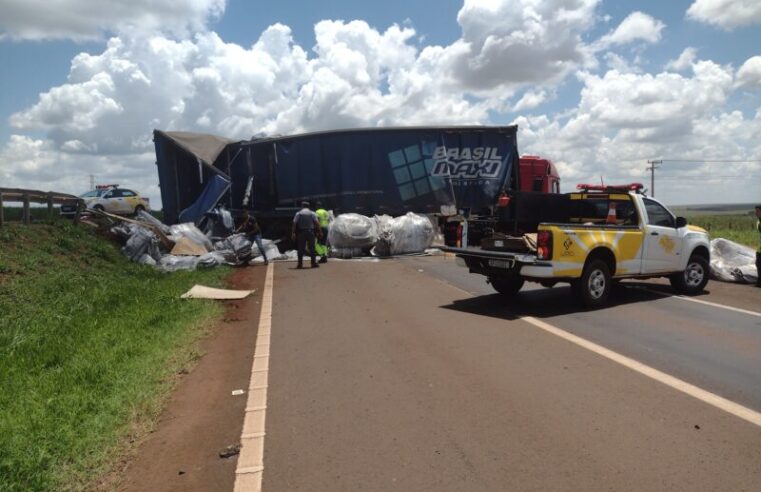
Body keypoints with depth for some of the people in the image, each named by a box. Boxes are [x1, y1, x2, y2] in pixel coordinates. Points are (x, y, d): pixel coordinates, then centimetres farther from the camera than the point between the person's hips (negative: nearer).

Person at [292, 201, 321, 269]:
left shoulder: (298, 214, 4)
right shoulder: (312, 213, 6)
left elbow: (294, 223, -4)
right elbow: (317, 223, -3)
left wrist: (293, 233, -7)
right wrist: (319, 232, -3)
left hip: (301, 232, 0)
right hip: (310, 232, 0)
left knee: (301, 248, 4)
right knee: (311, 248, 4)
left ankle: (300, 264, 2)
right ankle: (313, 263, 1)